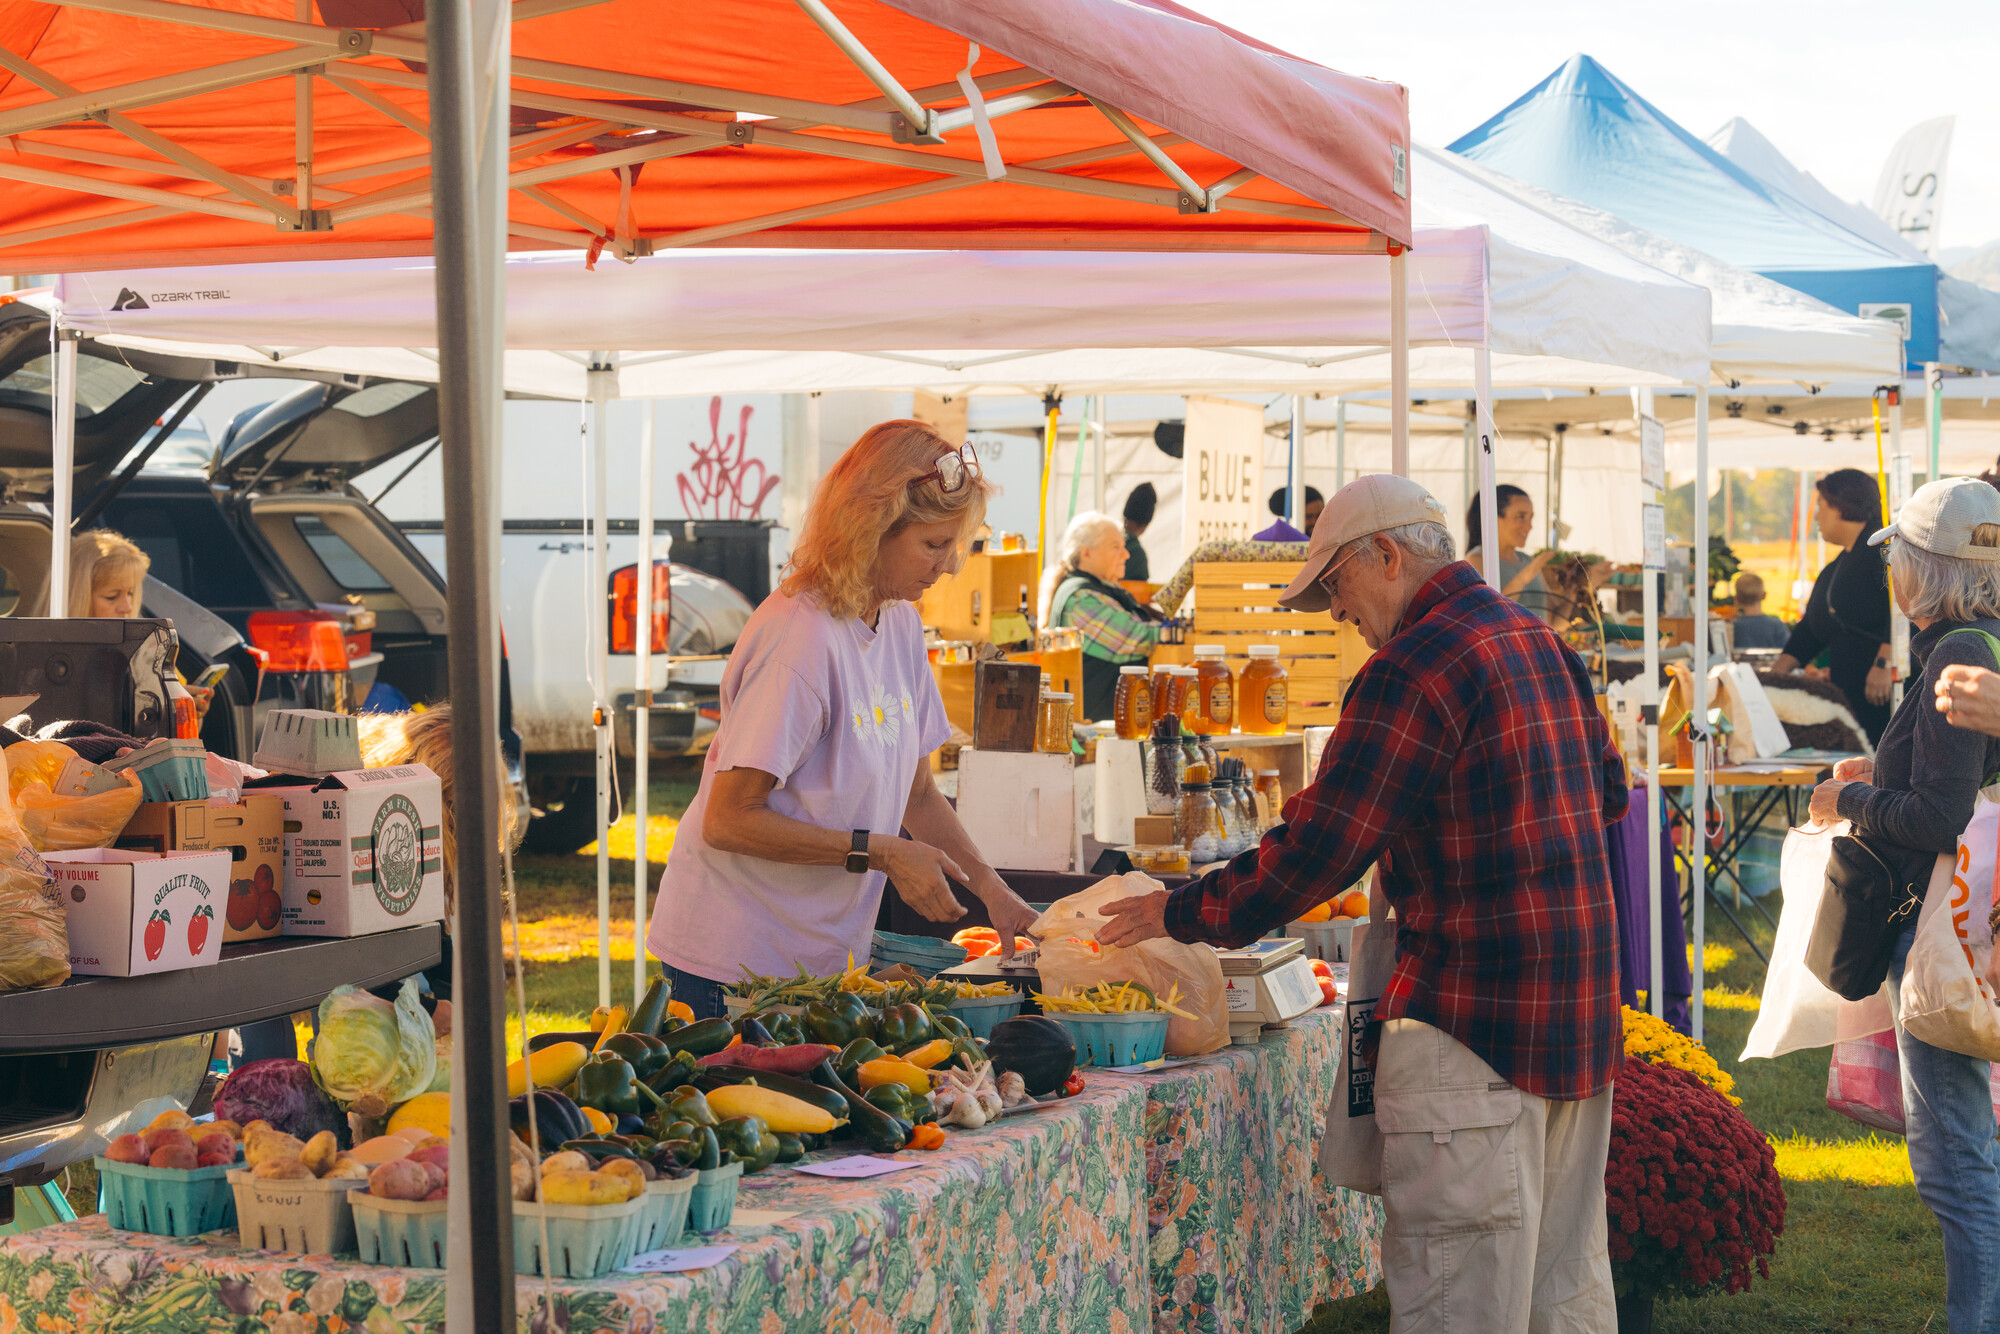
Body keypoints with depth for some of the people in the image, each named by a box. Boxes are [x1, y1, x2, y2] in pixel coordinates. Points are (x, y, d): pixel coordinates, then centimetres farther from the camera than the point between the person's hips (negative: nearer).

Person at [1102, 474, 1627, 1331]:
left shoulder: (1414, 666, -14)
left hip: (1473, 1021, -9)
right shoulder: (1542, 642, 14)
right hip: (1581, 1009, 9)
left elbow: (1319, 850, -16)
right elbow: (1606, 792, 26)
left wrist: (1181, 915, -5)